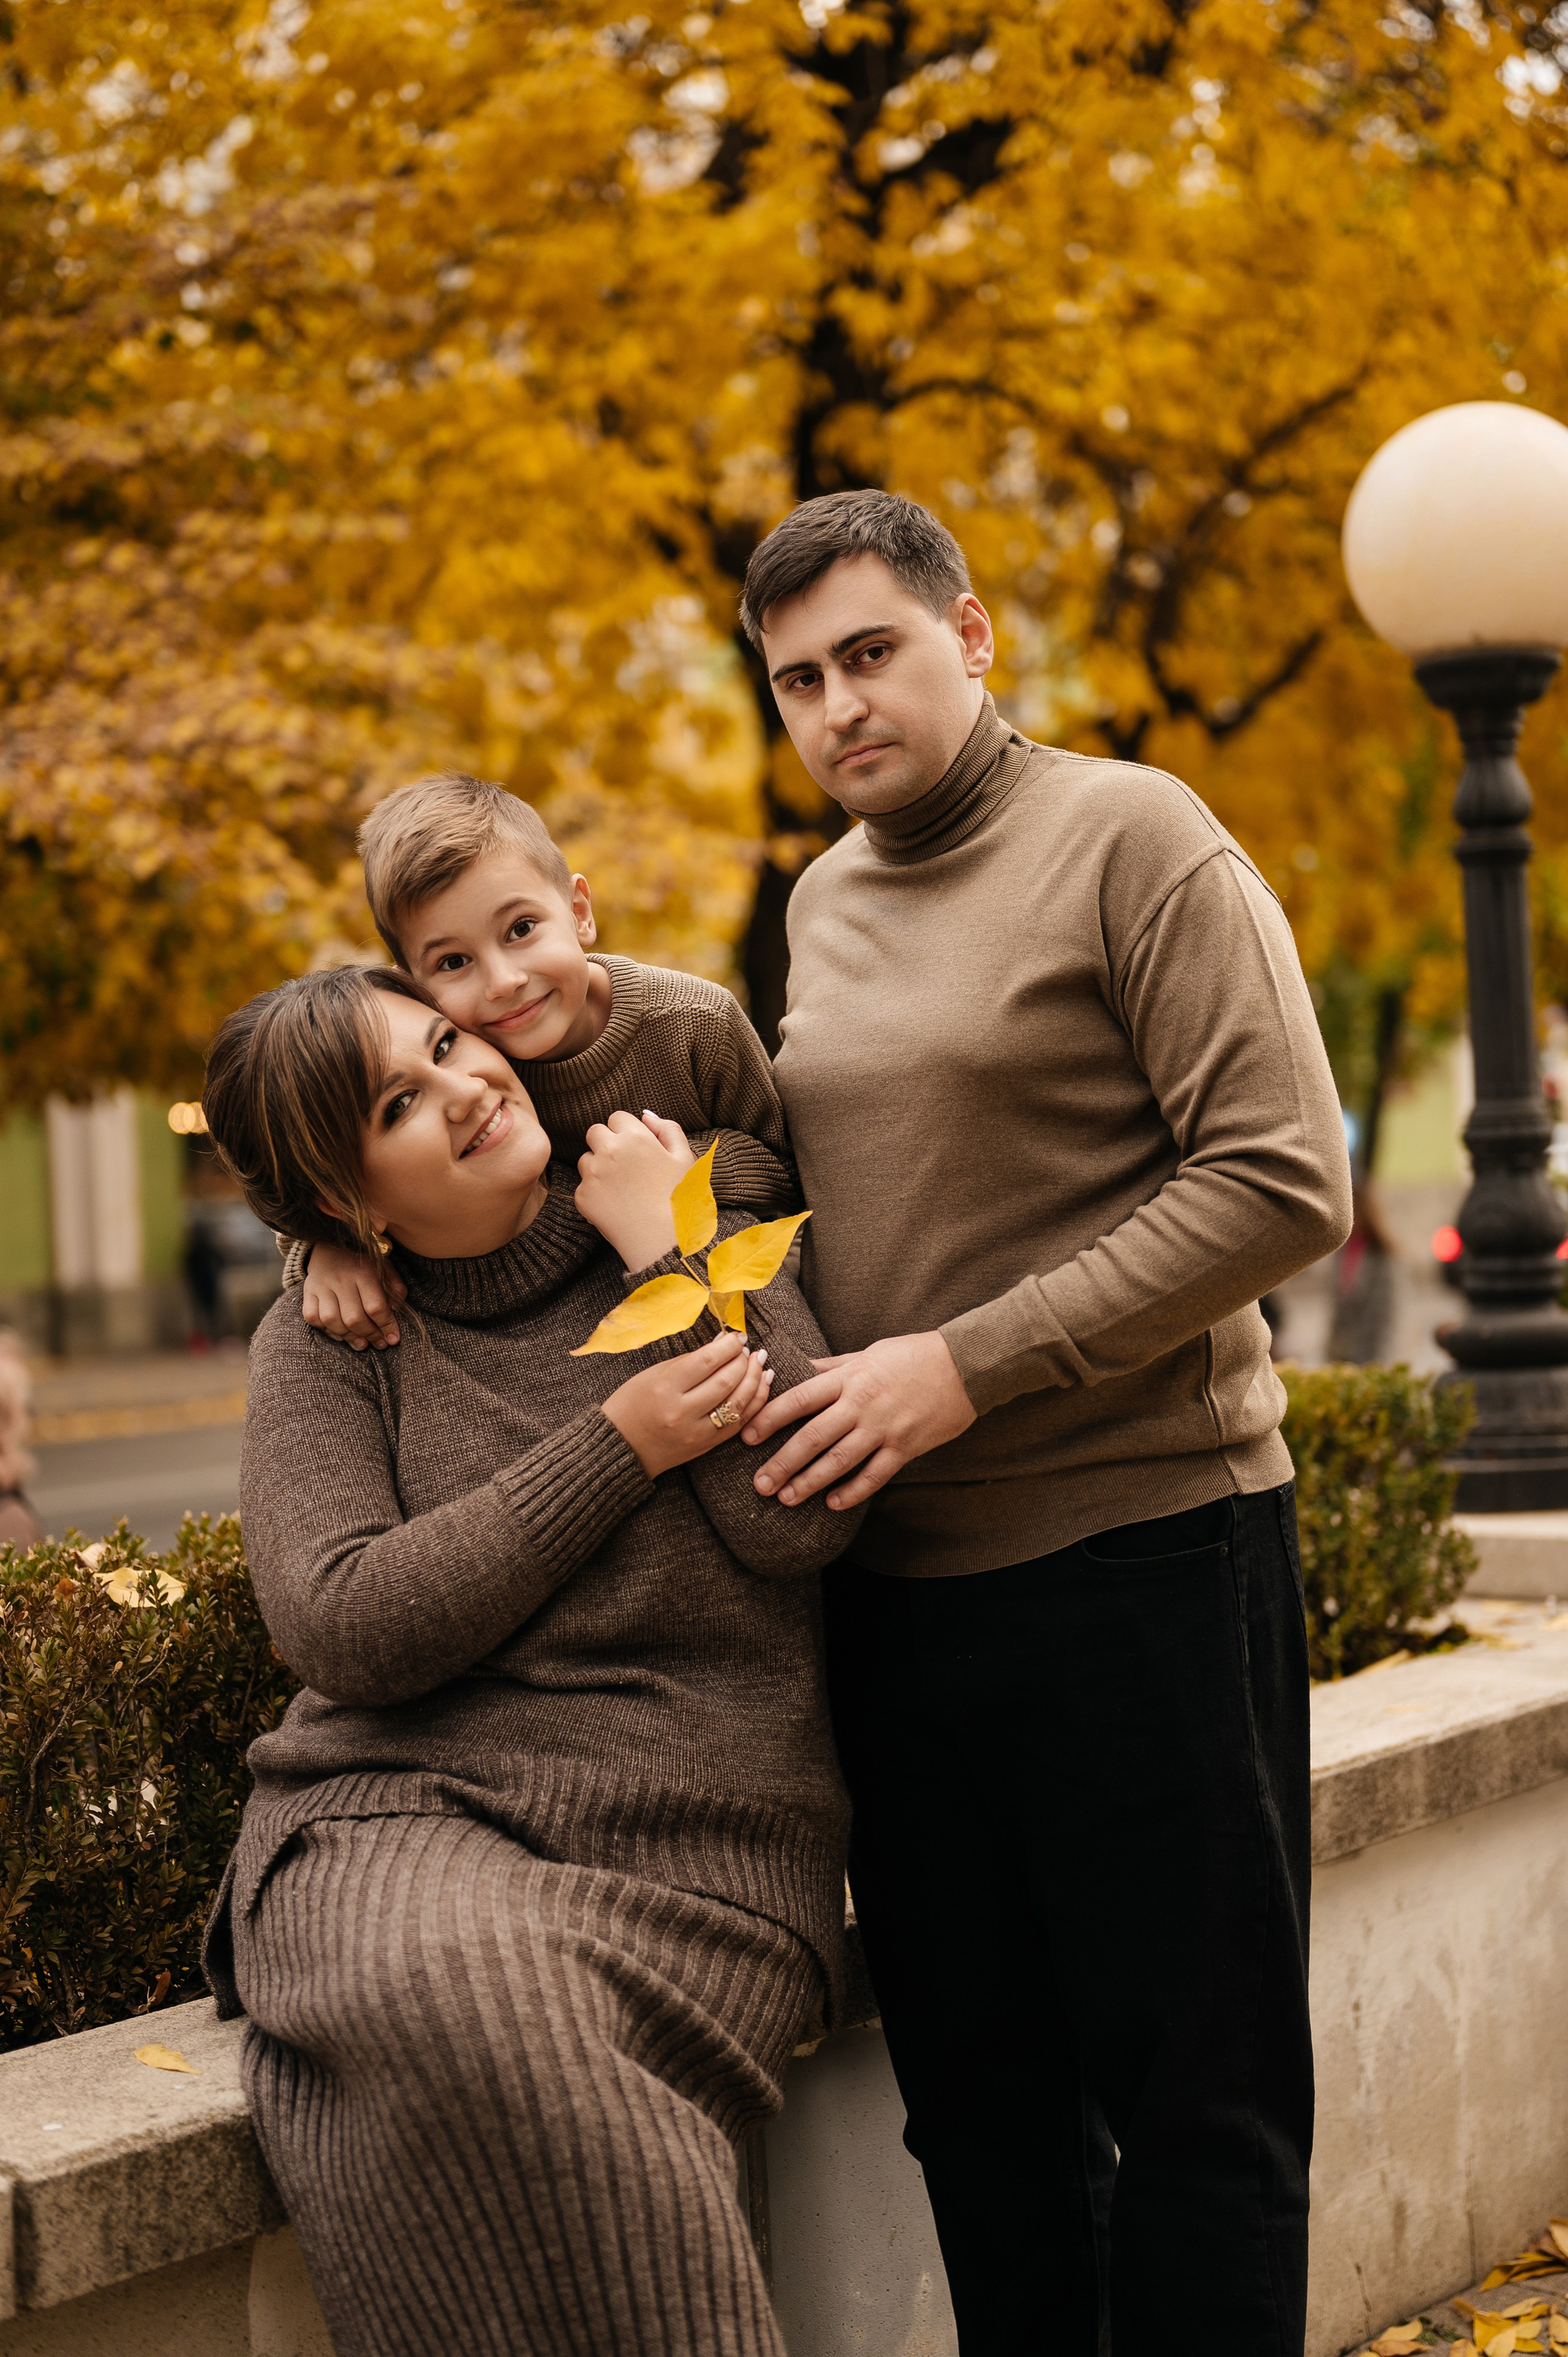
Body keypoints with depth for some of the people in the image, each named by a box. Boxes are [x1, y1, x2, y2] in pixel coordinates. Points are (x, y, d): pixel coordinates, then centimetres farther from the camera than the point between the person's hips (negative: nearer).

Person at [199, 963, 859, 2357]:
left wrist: (668, 1252, -3)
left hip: (696, 1844, 0)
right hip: (403, 1818, 1)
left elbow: (799, 1519, -6)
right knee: (458, 2000, -36)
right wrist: (620, 1444, -8)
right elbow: (345, 1630, -7)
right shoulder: (326, 1345, 10)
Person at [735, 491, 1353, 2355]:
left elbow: (1283, 1185, -15)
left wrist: (968, 1367, -19)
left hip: (1141, 1557, -6)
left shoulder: (1130, 837, -6)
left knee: (1196, 2098, 1)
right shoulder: (821, 907, 14)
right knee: (980, 2104, 13)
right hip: (894, 1584, 6)